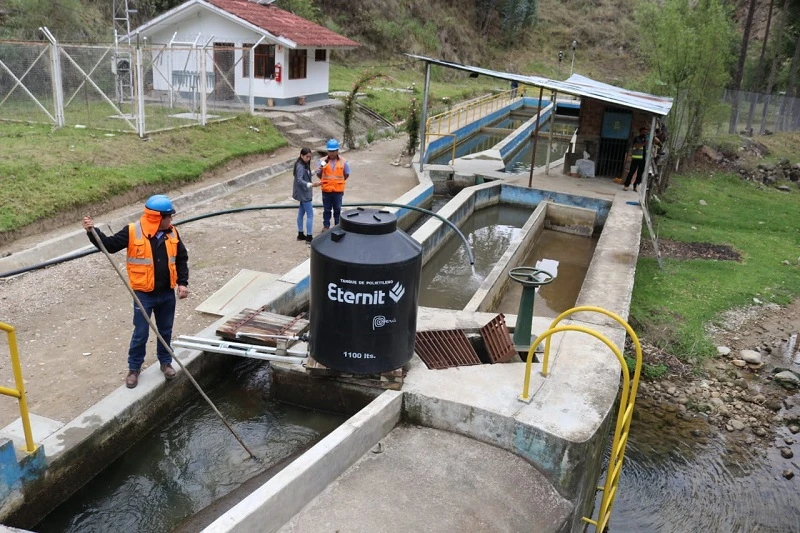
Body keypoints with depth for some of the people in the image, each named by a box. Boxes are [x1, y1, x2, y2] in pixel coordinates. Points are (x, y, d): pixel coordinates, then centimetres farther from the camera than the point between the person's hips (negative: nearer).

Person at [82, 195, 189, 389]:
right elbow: (109, 245, -11)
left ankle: (165, 362, 36)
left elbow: (181, 259, 7)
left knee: (165, 330, 17)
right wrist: (93, 231, -27)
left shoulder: (172, 233, -1)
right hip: (144, 294, -3)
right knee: (141, 333, 5)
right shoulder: (133, 232, -14)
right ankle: (134, 368, 23)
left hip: (167, 293, 4)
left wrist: (182, 282, 0)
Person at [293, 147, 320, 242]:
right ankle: (308, 237, -2)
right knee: (310, 215, -6)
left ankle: (300, 234, 24)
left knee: (301, 213, 15)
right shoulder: (300, 166, -20)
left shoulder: (305, 165, 9)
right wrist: (312, 185, -42)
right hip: (303, 193, -10)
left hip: (304, 193, 10)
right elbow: (299, 180, -29)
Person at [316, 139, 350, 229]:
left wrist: (338, 181, 5)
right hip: (326, 190, 0)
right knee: (326, 210, 10)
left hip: (338, 190, 0)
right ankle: (326, 226, 22)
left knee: (337, 209, 11)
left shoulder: (343, 162, -4)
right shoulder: (323, 161, -5)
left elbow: (346, 174, 6)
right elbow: (319, 175, 3)